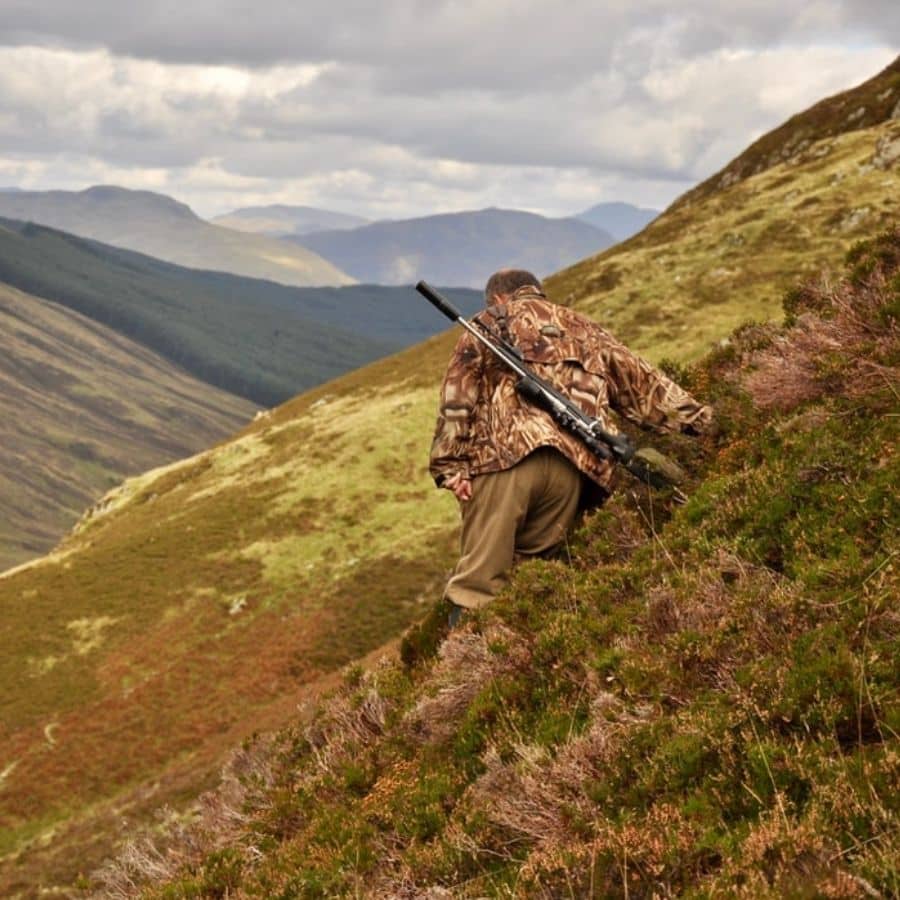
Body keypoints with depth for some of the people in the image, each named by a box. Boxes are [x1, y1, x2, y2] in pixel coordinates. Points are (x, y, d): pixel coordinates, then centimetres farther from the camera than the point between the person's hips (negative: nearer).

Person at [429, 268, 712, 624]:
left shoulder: (490, 322, 20)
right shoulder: (586, 331, 32)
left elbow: (457, 399, 7)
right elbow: (645, 386, 27)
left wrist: (450, 466, 1)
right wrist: (700, 418, 29)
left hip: (505, 456, -4)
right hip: (573, 468, 4)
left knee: (479, 577, -9)